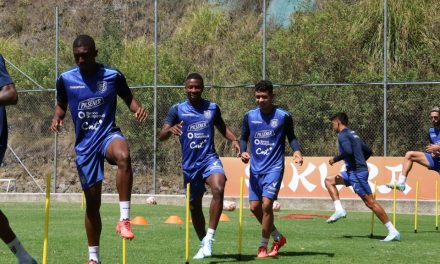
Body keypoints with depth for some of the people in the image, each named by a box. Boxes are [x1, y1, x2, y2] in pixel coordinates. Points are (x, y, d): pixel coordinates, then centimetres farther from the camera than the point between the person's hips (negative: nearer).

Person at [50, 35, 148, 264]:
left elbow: (129, 98, 9)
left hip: (108, 134, -2)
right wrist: (56, 118, -6)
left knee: (123, 156, -40)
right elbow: (61, 105, 16)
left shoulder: (113, 76, -3)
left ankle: (124, 219, -34)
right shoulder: (65, 80, 2)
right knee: (92, 200, 5)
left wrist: (137, 108, -13)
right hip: (84, 144, 2)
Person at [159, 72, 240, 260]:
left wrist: (234, 140, 2)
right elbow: (161, 136, -7)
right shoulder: (177, 109, -1)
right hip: (189, 163, 1)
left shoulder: (212, 108, 5)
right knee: (194, 206, 9)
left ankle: (209, 238, -25)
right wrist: (170, 130, -30)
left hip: (209, 158, -1)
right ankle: (203, 245, 28)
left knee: (218, 189, -29)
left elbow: (222, 127, 21)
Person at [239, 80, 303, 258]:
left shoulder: (283, 117, -6)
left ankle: (263, 246, -2)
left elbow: (291, 137, 5)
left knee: (266, 204, -15)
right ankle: (278, 237, 25)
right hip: (255, 168, 5)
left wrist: (297, 151, -14)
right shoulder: (249, 116, 3)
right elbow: (244, 138, 12)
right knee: (254, 206, 3)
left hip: (274, 168, -5)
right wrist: (243, 151, -9)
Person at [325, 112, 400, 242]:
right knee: (329, 180, 14)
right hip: (352, 171, 10)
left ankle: (393, 231, -10)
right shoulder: (352, 134, 20)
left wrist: (335, 159, -11)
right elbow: (368, 151, 23)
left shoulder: (343, 135, -9)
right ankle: (339, 210, 1)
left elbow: (348, 152, -26)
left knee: (370, 202, -9)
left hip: (357, 172, -10)